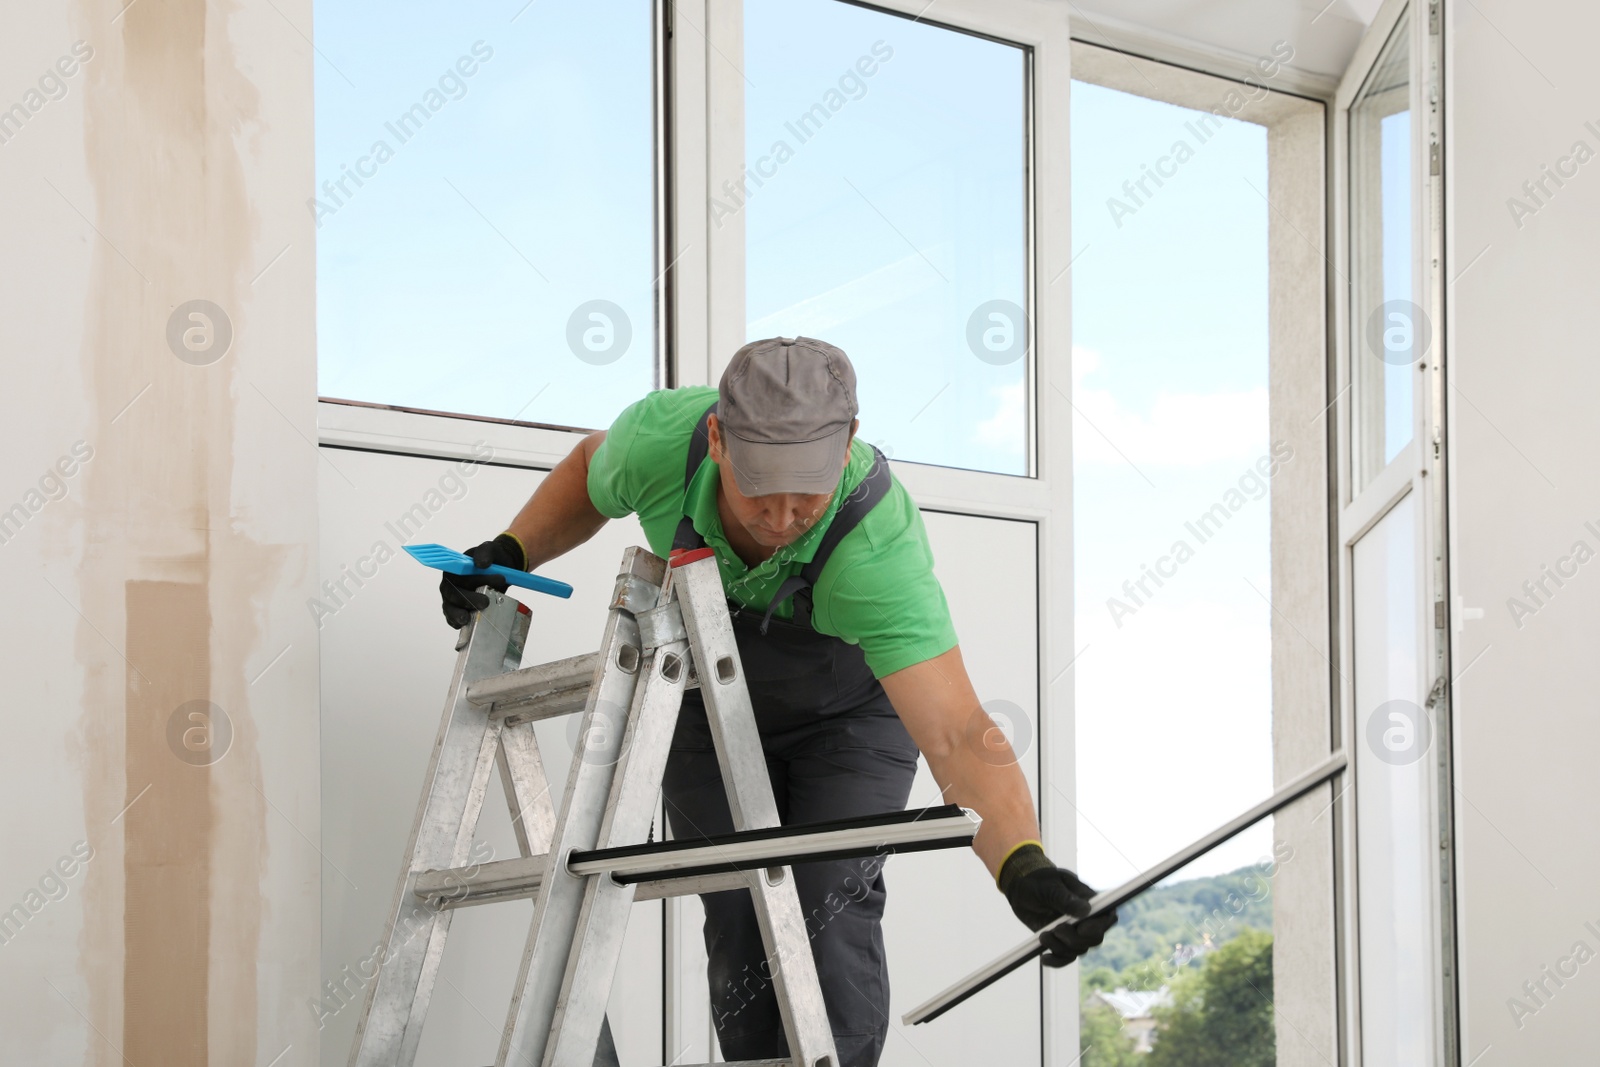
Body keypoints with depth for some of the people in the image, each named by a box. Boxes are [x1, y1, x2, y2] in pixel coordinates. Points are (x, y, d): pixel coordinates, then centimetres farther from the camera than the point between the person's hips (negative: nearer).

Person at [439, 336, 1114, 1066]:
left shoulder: (879, 546, -44)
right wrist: (509, 553, -17)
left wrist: (1022, 866, -67)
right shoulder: (661, 437, -33)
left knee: (830, 906, -17)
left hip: (850, 712, -3)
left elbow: (959, 735, -52)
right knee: (737, 916, -3)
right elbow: (591, 468, -4)